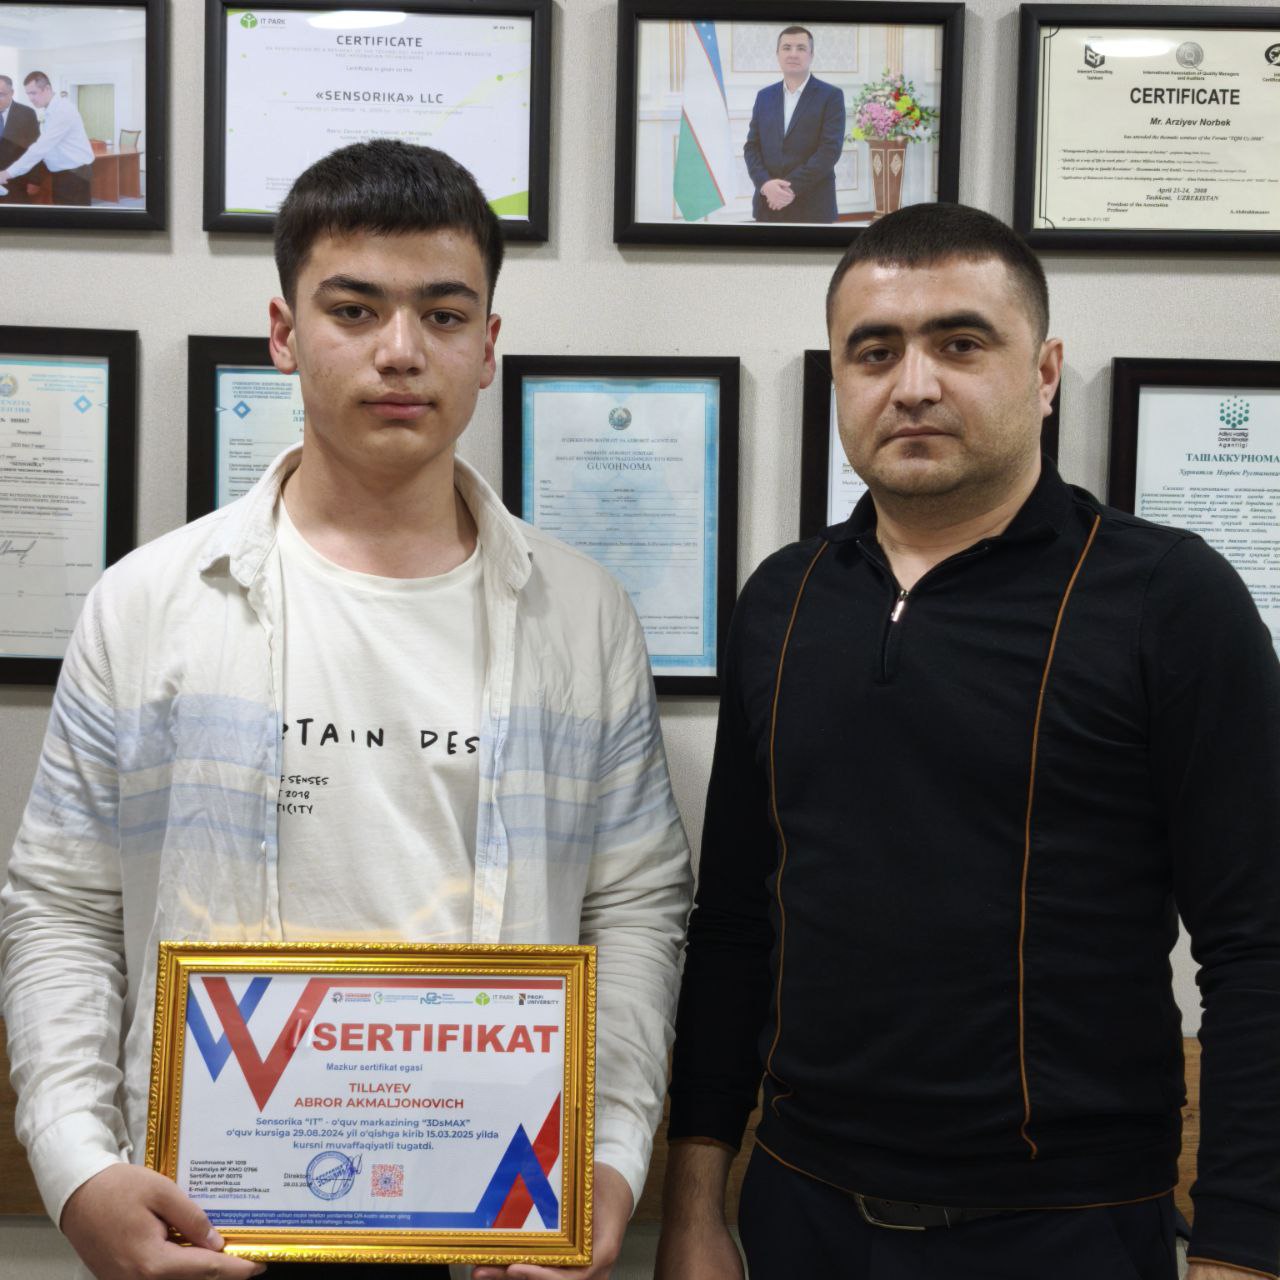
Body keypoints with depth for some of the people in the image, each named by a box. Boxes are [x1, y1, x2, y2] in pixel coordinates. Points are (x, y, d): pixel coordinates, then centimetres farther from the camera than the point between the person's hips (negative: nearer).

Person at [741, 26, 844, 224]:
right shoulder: (764, 96, 14)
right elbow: (751, 146, 8)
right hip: (769, 206, 4)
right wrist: (765, 183, -12)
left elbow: (830, 149, -10)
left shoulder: (831, 96, 0)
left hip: (812, 208, -4)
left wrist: (793, 188, -18)